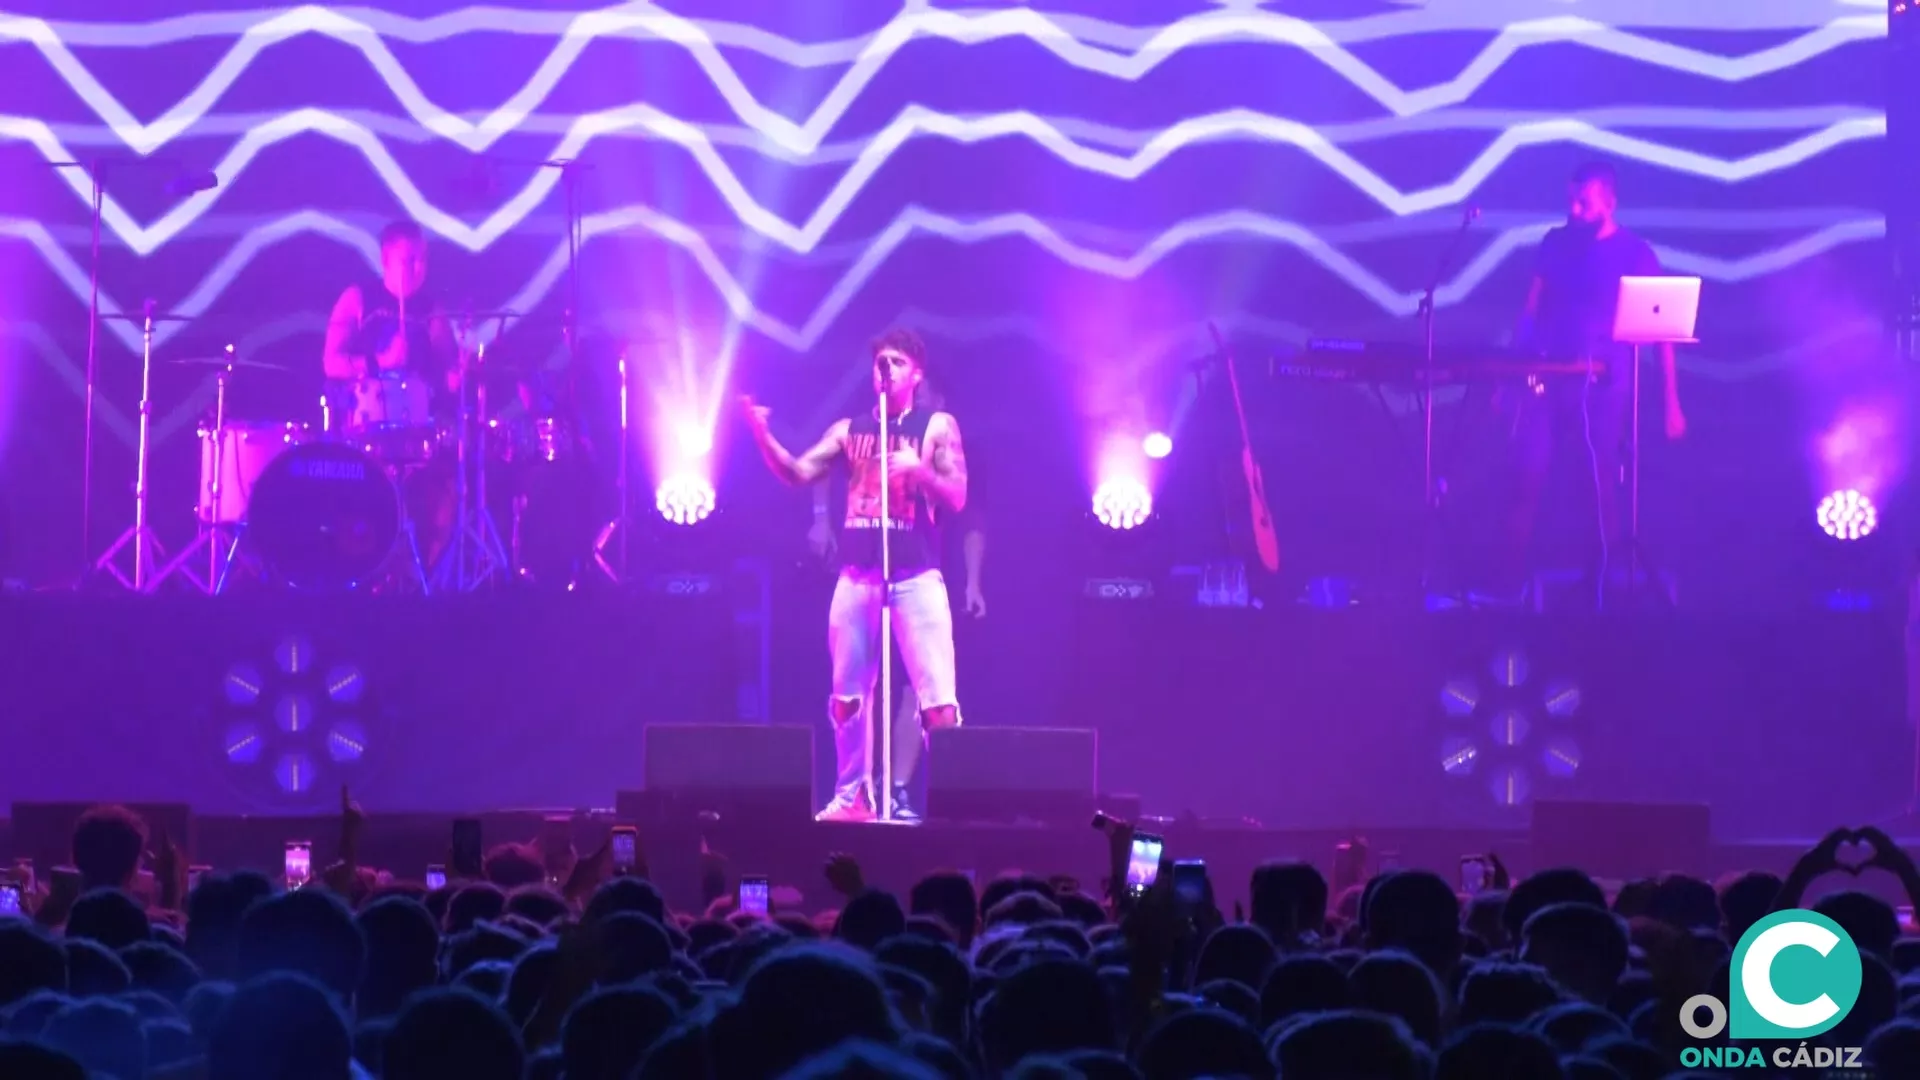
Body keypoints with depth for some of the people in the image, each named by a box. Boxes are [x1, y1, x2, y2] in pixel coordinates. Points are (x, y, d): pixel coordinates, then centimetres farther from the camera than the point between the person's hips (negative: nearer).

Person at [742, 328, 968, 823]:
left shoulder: (937, 426, 4)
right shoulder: (849, 429, 13)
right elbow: (798, 473, 5)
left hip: (916, 577, -4)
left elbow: (957, 498, -3)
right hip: (856, 577, 4)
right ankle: (852, 795, 16)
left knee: (938, 699, -10)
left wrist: (920, 471, -23)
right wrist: (762, 435, -11)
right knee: (848, 695, 7)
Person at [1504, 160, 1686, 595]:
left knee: (1603, 484, 0)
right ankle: (1511, 575, 3)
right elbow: (1531, 311, 14)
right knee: (1527, 477, -4)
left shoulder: (1636, 254, -1)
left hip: (1605, 384, -3)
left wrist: (1671, 401, -6)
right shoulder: (1556, 243, 9)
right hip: (1547, 377, 3)